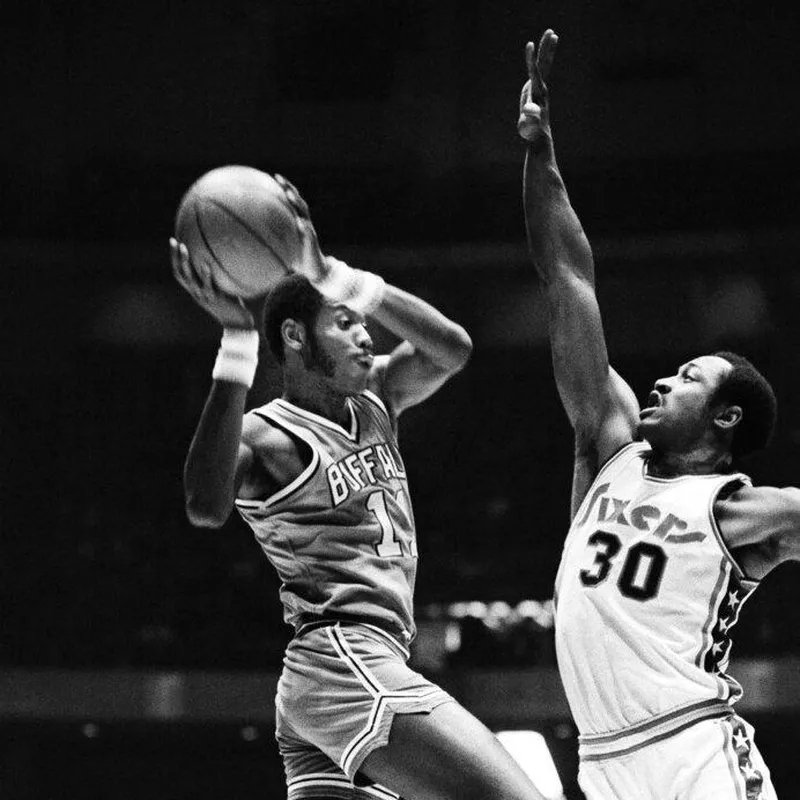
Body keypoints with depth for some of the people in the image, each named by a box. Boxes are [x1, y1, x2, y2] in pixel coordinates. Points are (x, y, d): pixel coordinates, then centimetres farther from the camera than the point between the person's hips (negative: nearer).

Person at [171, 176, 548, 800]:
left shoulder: (374, 401, 18)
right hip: (347, 661, -9)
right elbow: (207, 507, -28)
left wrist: (338, 279, -6)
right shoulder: (265, 437, -6)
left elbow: (452, 350, 1)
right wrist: (238, 340, -32)